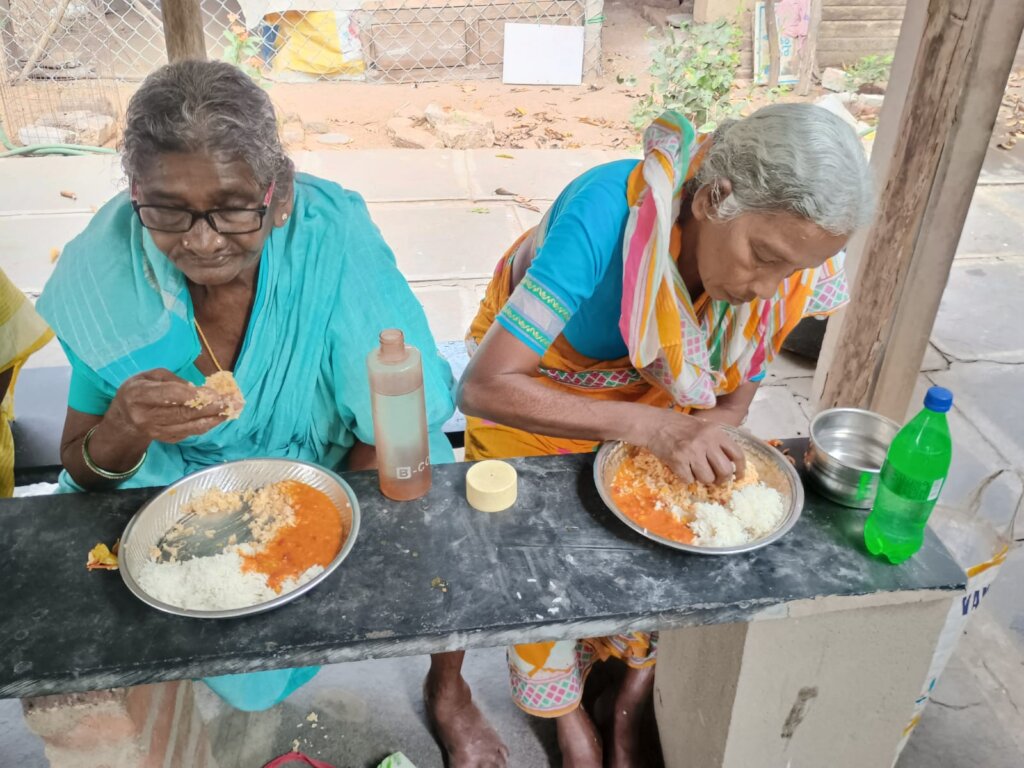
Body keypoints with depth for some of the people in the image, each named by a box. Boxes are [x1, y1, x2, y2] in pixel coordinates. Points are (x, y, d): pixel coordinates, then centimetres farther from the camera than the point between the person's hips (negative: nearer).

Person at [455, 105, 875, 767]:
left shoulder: (783, 272, -23)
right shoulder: (608, 212, -40)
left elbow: (734, 398, -7)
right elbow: (484, 387, -40)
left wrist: (694, 441, -28)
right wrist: (649, 426, -47)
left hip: (652, 390, 4)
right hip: (528, 389, -3)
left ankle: (633, 702, 31)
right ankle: (567, 713, 32)